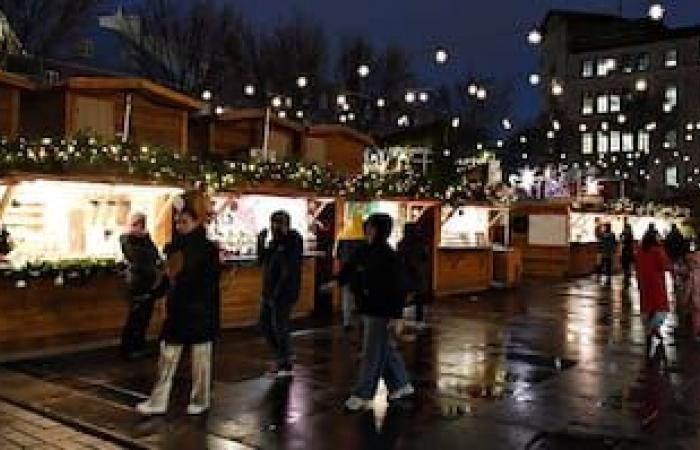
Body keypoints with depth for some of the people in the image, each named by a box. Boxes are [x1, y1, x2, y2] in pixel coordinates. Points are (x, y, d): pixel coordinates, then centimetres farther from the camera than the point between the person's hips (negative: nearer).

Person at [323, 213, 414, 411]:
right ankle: (402, 385, 33)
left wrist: (395, 315, -19)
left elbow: (398, 288, -18)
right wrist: (337, 280, -12)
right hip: (368, 309, 8)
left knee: (372, 354, 0)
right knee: (386, 349, 18)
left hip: (381, 312, -8)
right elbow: (351, 267, 5)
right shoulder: (365, 252, 7)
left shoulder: (390, 257, -16)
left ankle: (362, 395, 9)